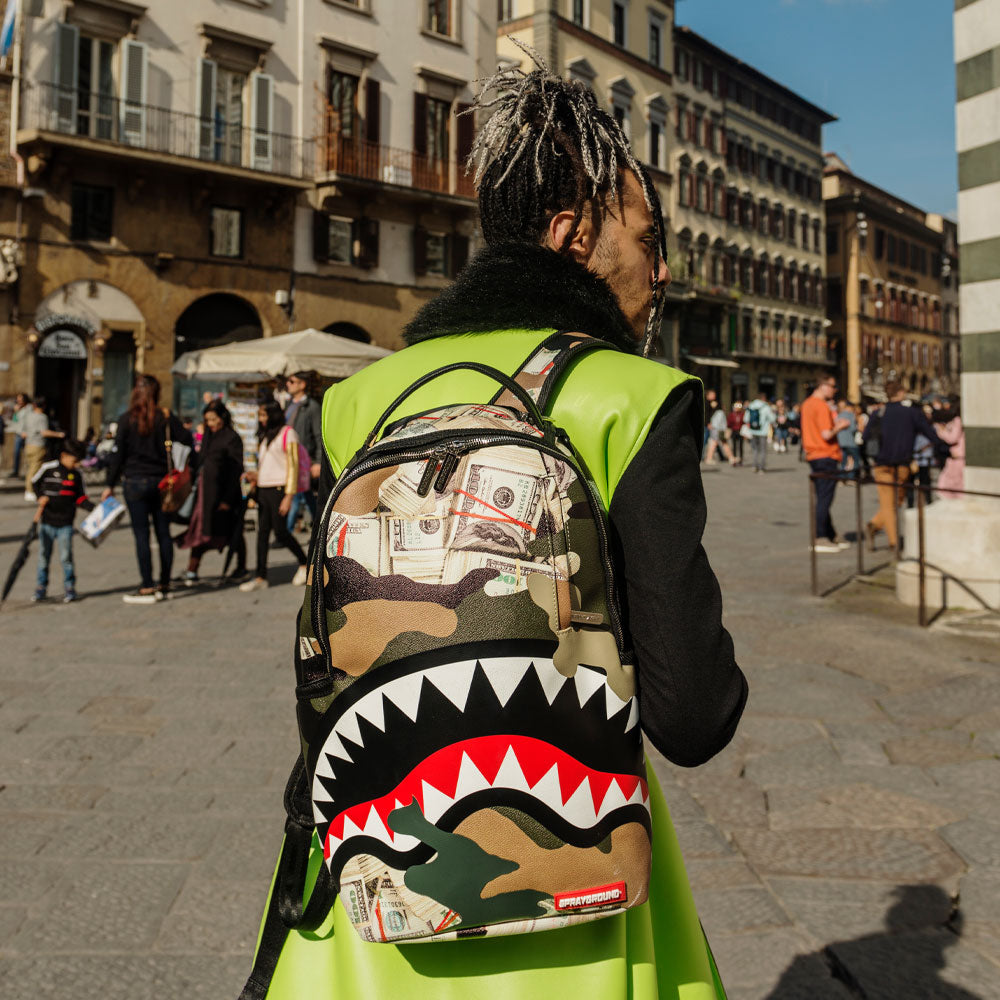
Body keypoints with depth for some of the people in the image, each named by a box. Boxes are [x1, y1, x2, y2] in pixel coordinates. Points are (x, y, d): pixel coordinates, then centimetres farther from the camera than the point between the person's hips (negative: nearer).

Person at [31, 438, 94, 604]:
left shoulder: (77, 474, -1)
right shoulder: (48, 468, -5)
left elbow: (80, 499, 3)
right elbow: (35, 482, 13)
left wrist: (95, 509, -11)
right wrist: (40, 497, -2)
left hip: (65, 524, -1)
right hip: (46, 522, 1)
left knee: (66, 557, -3)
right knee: (43, 557, 10)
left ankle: (69, 589, 7)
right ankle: (41, 588, 22)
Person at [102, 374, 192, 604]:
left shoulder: (127, 419, -5)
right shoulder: (165, 417, 1)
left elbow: (118, 454, -4)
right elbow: (186, 440, -1)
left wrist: (110, 485, 1)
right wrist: (171, 421, 14)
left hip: (136, 482, -3)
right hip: (162, 482, 3)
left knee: (141, 535, -1)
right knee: (163, 533, 9)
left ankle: (147, 589, -1)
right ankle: (164, 585, 15)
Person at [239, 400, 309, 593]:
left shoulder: (287, 434, -6)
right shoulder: (265, 436, 19)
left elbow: (293, 466, -11)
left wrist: (288, 496, -16)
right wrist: (255, 476, 5)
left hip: (278, 489, -8)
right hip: (264, 489, 8)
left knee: (280, 531, -6)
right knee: (262, 532, 4)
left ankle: (304, 564, 15)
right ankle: (261, 577, 6)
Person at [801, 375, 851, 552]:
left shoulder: (807, 403, 13)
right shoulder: (821, 406, -16)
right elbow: (827, 435, -21)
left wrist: (833, 422, 14)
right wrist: (840, 427, -4)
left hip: (813, 456, 10)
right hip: (826, 456, -10)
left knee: (823, 498, 14)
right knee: (824, 499, -5)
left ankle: (831, 536, 21)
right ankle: (820, 539, -2)